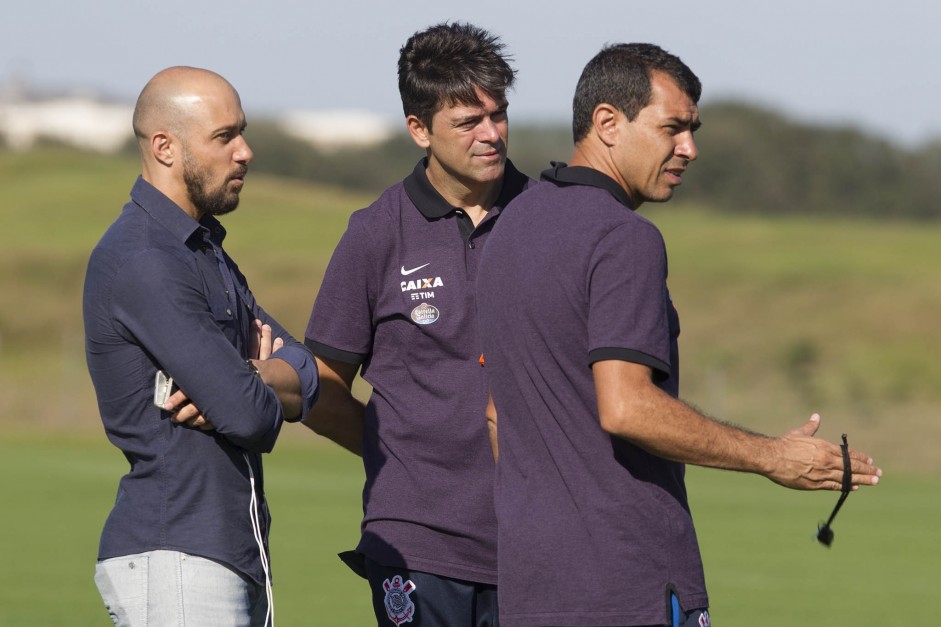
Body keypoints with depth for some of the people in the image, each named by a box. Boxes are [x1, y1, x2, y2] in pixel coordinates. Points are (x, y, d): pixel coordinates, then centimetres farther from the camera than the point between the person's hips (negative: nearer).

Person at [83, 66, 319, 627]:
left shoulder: (203, 249, 19)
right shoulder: (142, 260, -15)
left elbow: (307, 378, 9)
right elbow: (249, 415, -20)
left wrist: (246, 381, -13)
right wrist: (265, 385, 4)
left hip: (236, 557, 9)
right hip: (172, 561, -9)